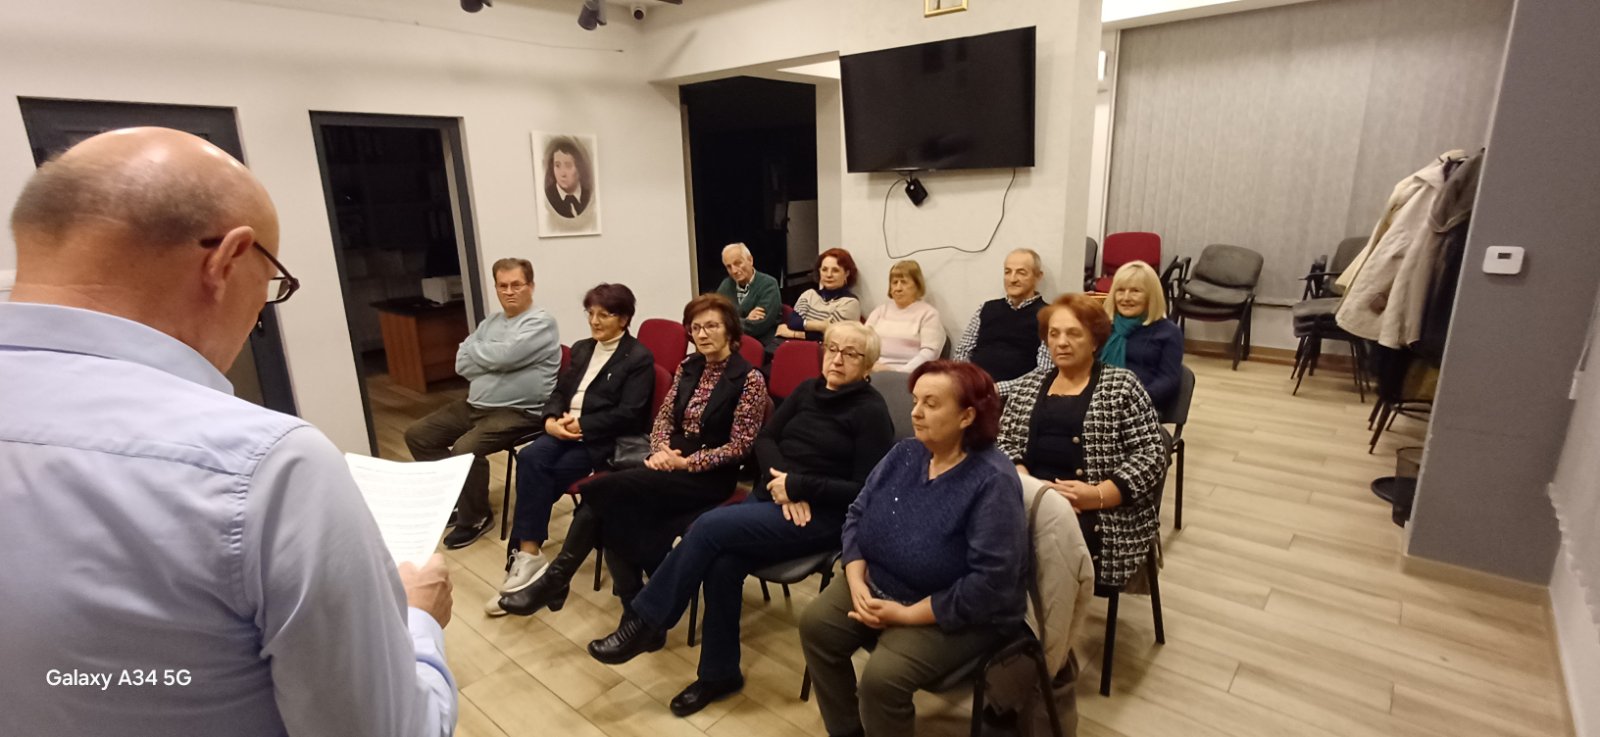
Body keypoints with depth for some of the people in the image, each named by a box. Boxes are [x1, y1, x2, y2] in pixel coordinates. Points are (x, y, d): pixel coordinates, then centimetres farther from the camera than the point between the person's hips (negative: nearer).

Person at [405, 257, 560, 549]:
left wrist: (475, 349, -4)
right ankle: (453, 496, 21)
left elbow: (503, 356, -24)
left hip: (519, 413, -9)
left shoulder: (541, 323, -11)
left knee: (465, 449, -29)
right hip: (475, 405, 9)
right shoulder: (491, 322, 14)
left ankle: (476, 518, -3)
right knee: (417, 434, 7)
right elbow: (462, 364, 5)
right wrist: (492, 359, -12)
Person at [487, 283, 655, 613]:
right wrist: (552, 420, -5)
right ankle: (527, 553, -23)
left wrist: (580, 424, -16)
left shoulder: (639, 358, -5)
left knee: (535, 472, -24)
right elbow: (559, 391, 16)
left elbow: (628, 415, -14)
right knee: (530, 458, -25)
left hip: (605, 441, -6)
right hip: (566, 431, 6)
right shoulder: (582, 349, 19)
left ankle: (525, 552, -12)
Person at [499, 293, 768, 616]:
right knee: (611, 510, -23)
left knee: (603, 490, -22)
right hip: (672, 464, 6)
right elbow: (663, 418, 12)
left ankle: (556, 580, -6)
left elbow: (739, 446, -11)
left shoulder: (749, 378, -8)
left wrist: (686, 463, -18)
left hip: (709, 476, -6)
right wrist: (661, 451, -9)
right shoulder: (688, 366, 10)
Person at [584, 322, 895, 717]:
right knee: (721, 563, -20)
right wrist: (782, 483, -11)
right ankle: (719, 673, 1)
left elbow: (867, 492, -14)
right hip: (775, 497, 6)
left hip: (824, 515, -6)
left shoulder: (871, 411, -9)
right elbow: (765, 439, 9)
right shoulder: (808, 391, 10)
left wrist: (797, 486, -17)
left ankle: (645, 623, -3)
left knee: (710, 526, -21)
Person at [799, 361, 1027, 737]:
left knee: (882, 678, -24)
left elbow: (990, 583, -27)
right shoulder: (905, 453, -2)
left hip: (959, 614, -6)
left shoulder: (993, 482, -23)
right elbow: (856, 516, 3)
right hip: (879, 587, 7)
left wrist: (906, 615, -23)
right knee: (816, 624, -7)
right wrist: (857, 583, -12)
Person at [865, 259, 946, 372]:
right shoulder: (880, 310, 21)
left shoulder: (928, 314, 6)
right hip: (873, 370, 4)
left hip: (906, 374, -4)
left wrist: (900, 372, -19)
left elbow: (929, 353, -6)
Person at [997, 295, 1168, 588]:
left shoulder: (1122, 385, 4)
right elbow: (1005, 443, 10)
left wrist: (1095, 495, -14)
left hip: (1099, 512, -3)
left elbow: (1152, 455, -2)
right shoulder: (1029, 383, 15)